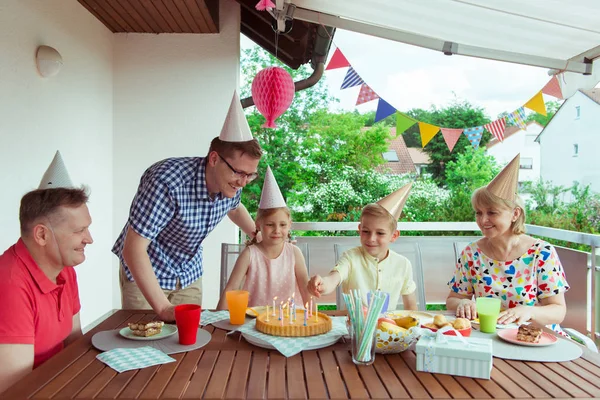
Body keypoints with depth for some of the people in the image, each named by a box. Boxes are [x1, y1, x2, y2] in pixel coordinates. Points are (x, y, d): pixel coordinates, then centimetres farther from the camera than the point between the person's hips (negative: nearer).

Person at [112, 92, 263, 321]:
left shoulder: (232, 182, -14)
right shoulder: (168, 181, -35)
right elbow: (133, 250, -33)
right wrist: (164, 309, -34)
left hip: (189, 274, 5)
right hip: (144, 272, -5)